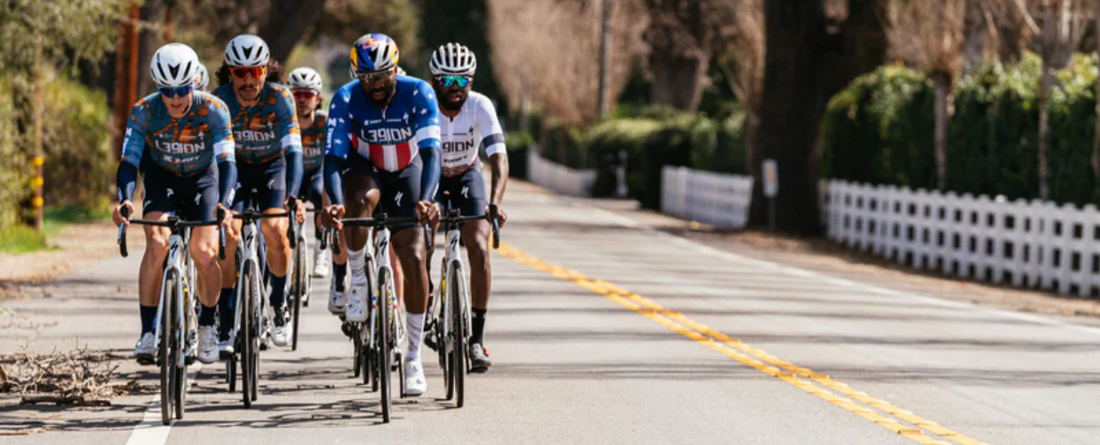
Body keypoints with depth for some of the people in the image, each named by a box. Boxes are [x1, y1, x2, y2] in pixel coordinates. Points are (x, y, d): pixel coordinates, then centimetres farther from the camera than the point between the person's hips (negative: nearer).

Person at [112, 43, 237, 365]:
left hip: (203, 179, 0)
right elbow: (129, 160, -28)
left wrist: (224, 203, -51)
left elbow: (227, 161, -33)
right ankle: (148, 333, -17)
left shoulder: (213, 110, -28)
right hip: (161, 178, 0)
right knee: (157, 244, -24)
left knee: (205, 253, -17)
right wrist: (124, 199, -48)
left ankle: (206, 327, 9)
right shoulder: (144, 112, -25)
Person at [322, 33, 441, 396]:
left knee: (413, 258, -12)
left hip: (406, 173, 1)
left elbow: (431, 152, -33)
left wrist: (426, 199, -51)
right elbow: (333, 157, -31)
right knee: (363, 199, -38)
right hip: (363, 168, -1)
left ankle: (414, 357, -4)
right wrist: (334, 203, -49)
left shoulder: (418, 94, -26)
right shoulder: (346, 99, -25)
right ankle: (358, 280, -15)